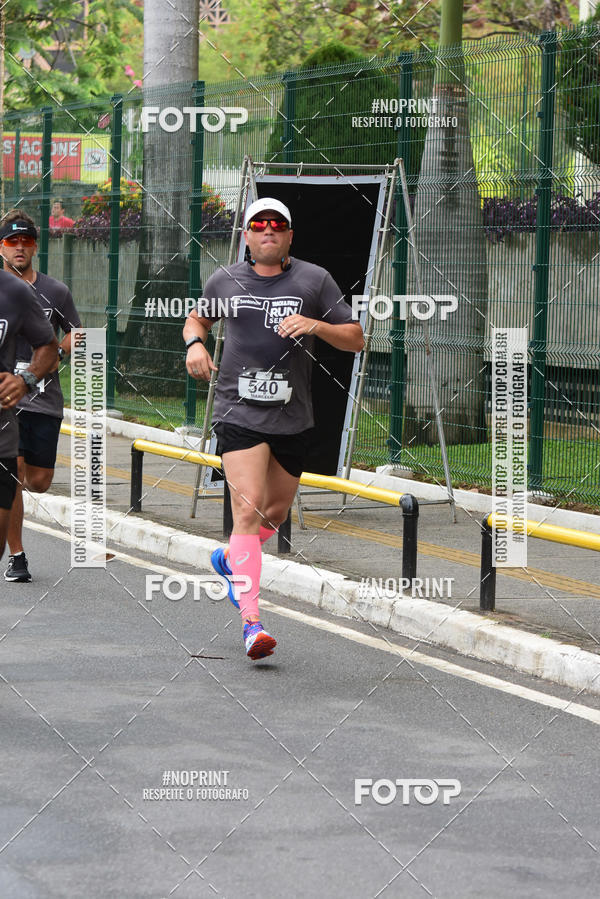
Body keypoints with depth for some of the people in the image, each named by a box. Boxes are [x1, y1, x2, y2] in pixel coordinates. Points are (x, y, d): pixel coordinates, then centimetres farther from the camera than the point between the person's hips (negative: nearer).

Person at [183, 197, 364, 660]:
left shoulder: (314, 280, 2)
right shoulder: (225, 281, 6)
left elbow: (356, 339, 2)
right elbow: (197, 317, 25)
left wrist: (315, 325, -17)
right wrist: (195, 342, 2)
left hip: (292, 417, 2)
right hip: (239, 411, -2)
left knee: (277, 510, 16)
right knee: (247, 507, -17)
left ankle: (230, 559, 49)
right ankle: (251, 621, -22)